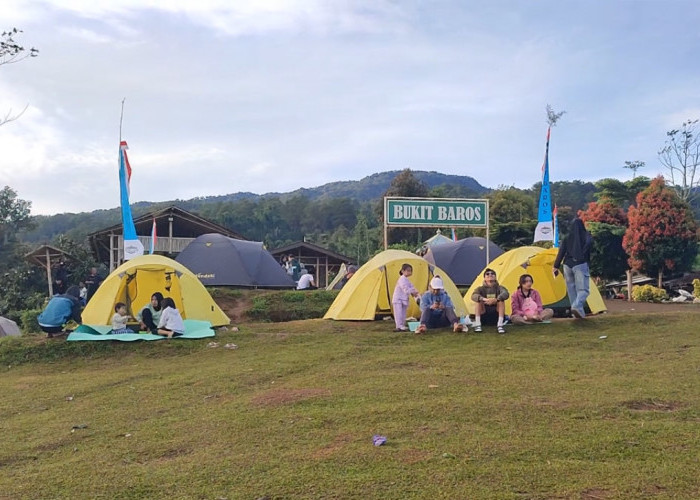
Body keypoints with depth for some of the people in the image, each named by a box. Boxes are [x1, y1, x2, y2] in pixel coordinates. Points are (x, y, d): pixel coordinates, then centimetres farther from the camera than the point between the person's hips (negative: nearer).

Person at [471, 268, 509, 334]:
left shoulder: (499, 288, 3)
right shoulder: (481, 289, 3)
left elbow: (506, 294, -22)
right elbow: (473, 296, -20)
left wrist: (496, 299, -40)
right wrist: (484, 299, -40)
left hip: (496, 315, 0)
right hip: (483, 317, 0)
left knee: (501, 300, -23)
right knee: (479, 301, -23)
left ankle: (500, 325, -28)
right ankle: (477, 324, -26)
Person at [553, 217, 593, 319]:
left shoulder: (567, 238, 9)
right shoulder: (586, 236, 6)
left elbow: (561, 252, 6)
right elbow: (589, 243, -14)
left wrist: (556, 266, 8)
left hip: (567, 265, 3)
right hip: (580, 264, -3)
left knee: (571, 288, 11)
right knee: (583, 289, -6)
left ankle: (578, 311, 11)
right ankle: (577, 306, -30)